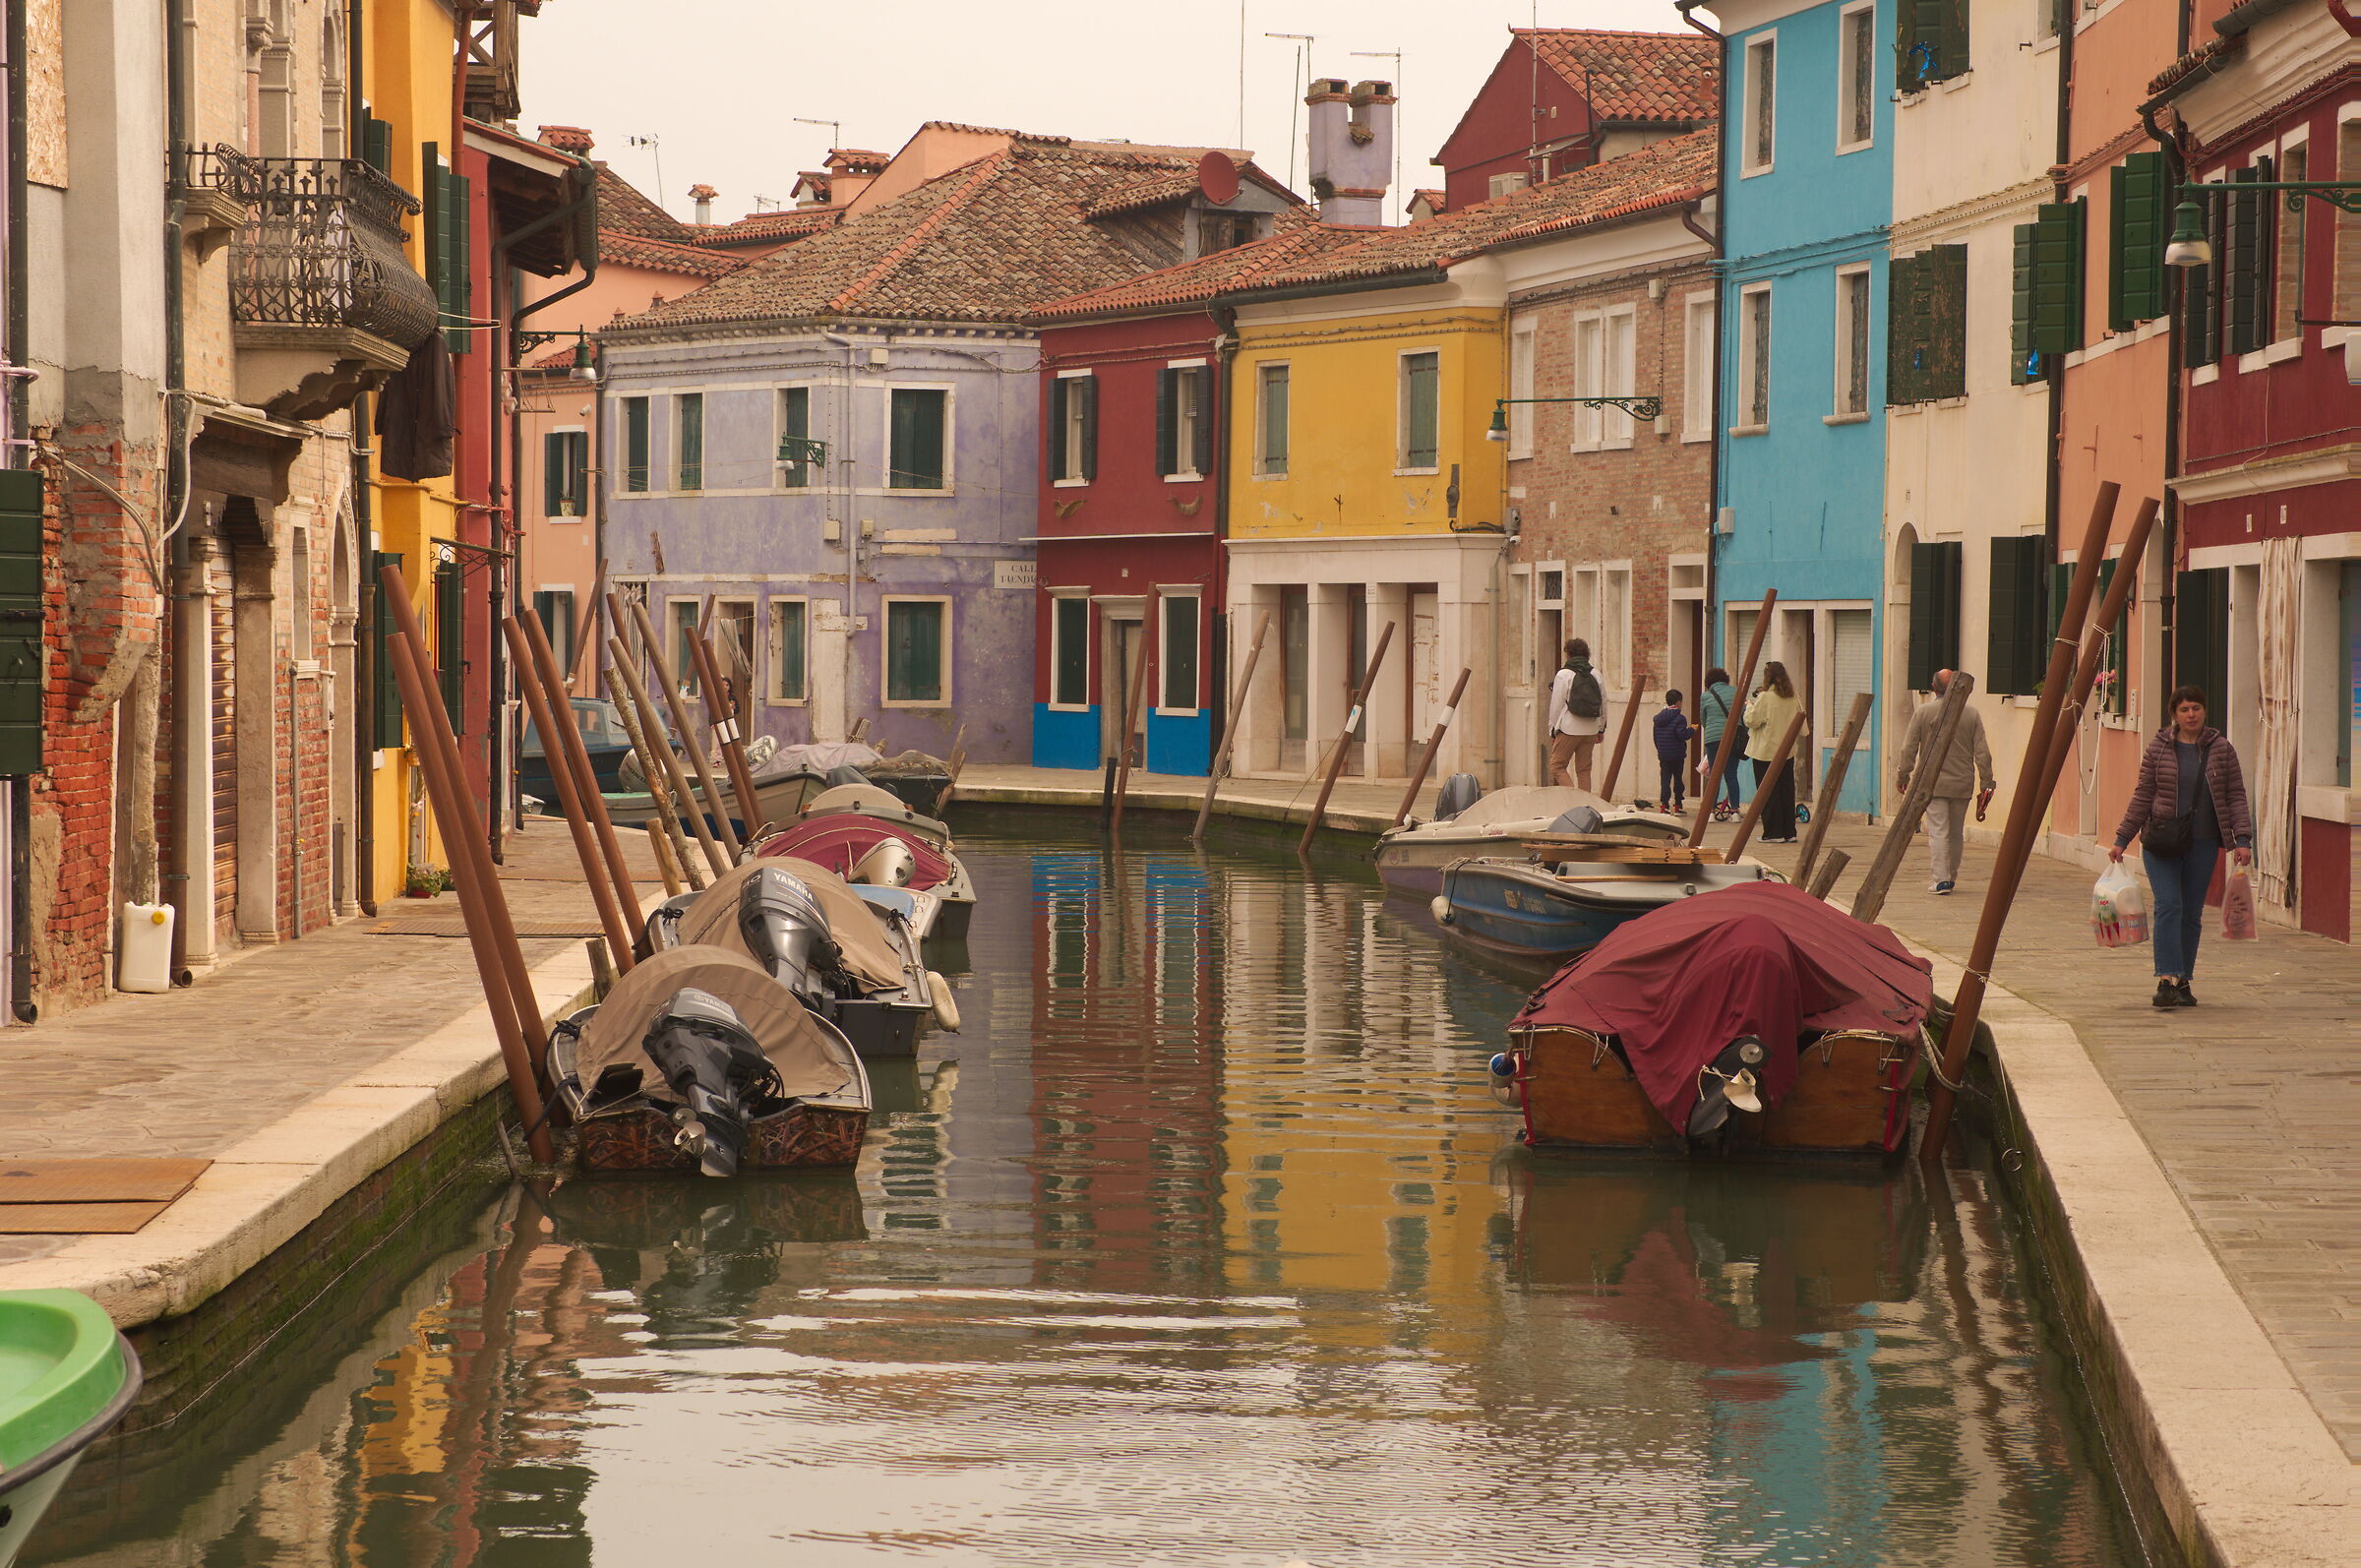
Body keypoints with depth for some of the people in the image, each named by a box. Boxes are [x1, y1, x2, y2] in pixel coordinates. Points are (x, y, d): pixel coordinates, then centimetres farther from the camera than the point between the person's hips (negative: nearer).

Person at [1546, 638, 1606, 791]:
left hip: (1569, 729, -5)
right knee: (1584, 770, 11)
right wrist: (1601, 729, 21)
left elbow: (1557, 705, -7)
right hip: (1590, 730, 5)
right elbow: (1604, 703, 12)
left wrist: (1553, 730, 2)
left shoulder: (1564, 675, -7)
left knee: (1556, 766, 0)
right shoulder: (1596, 675, 8)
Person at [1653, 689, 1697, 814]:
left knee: (1665, 780, 3)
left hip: (1663, 756, 4)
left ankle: (1664, 804, -7)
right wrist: (1692, 730, -3)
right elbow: (1682, 735, -19)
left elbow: (1655, 737, 12)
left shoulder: (1658, 718, 7)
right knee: (1678, 779, 8)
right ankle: (1677, 806, 12)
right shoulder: (1679, 718, -12)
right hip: (1677, 756, -4)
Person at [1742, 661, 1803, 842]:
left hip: (1766, 752, -5)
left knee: (1769, 793, 0)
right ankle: (1789, 832, 11)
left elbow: (1751, 721, -11)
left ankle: (1773, 833, -2)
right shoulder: (1794, 698, 4)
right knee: (1787, 791, 9)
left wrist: (1749, 706, 6)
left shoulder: (1765, 697, -13)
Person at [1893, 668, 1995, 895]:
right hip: (1963, 783, 3)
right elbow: (1982, 752, 2)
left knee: (1938, 831, -4)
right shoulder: (1971, 713, 2)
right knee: (1956, 832, 14)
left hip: (1934, 782, -3)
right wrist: (1986, 782, 7)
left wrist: (1903, 775, 10)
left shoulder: (1924, 713, -4)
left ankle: (1941, 879, -12)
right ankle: (1951, 877, 25)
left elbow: (1909, 748, -2)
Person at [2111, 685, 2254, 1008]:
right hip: (2161, 840, -1)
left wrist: (2242, 839, -5)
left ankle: (2182, 982, 12)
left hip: (2203, 842, 1)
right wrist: (2122, 839, 3)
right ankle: (2167, 981, -19)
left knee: (2192, 913, 5)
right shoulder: (2159, 747, 2)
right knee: (2168, 905, -13)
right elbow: (2142, 796, 6)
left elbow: (2236, 795, 5)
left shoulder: (2220, 748, 4)